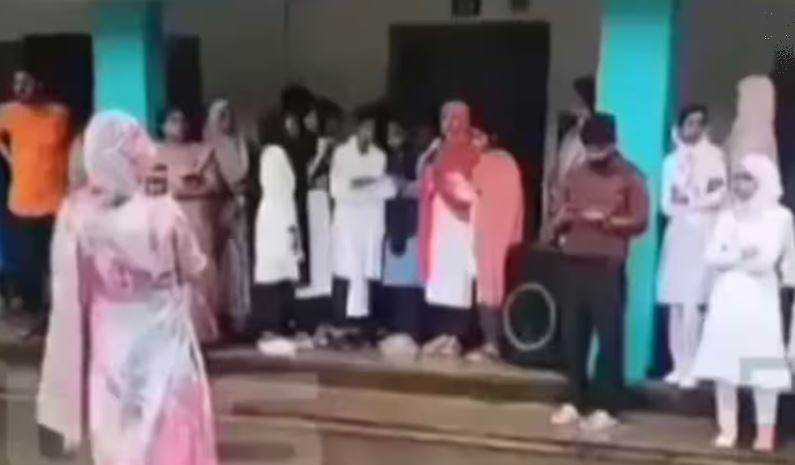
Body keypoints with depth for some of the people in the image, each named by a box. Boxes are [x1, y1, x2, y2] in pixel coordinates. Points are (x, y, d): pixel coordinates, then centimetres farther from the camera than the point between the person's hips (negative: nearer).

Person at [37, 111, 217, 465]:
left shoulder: (76, 213, -15)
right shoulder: (161, 212, -24)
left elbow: (71, 292, -4)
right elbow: (193, 267, -6)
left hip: (109, 345, 3)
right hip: (162, 344, -3)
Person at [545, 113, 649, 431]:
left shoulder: (630, 178, 1)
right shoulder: (575, 176, 15)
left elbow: (640, 221, -6)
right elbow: (557, 214, 18)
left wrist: (605, 220, -17)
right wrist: (559, 223, -5)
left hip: (608, 267, -5)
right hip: (574, 265, 5)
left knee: (609, 336, -3)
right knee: (572, 335, 6)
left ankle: (606, 408, 3)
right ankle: (575, 402, 16)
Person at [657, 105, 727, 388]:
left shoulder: (714, 155, 6)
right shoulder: (672, 160, 16)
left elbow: (719, 196, -4)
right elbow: (666, 203, 7)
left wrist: (688, 202, 0)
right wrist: (698, 201, -6)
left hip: (702, 232, -4)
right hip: (677, 232, 4)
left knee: (692, 302, -13)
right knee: (675, 303, -1)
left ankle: (690, 368, -11)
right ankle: (679, 365, 5)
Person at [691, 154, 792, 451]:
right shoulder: (727, 216, 12)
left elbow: (765, 260, -9)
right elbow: (712, 256, 2)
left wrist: (732, 256, 0)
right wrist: (742, 255, -10)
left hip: (759, 298, -4)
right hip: (726, 297, 4)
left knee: (761, 365, -6)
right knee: (723, 362, 0)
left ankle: (766, 432, 0)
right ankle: (727, 429, 7)